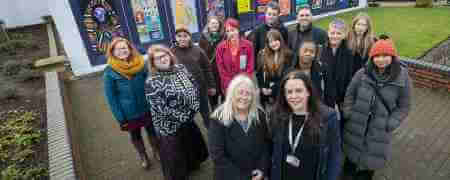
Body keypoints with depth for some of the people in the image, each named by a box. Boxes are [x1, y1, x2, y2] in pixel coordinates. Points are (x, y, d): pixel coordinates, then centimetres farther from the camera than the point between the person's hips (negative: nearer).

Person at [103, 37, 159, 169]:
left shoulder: (140, 64, -8)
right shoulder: (109, 72, -14)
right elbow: (111, 97, -10)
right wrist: (120, 118, -10)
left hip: (147, 108, 2)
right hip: (129, 113, -1)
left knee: (152, 130, 19)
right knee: (135, 135, 19)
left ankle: (156, 152, 46)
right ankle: (143, 157, 45)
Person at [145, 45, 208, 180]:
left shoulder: (180, 68, -1)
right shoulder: (152, 82, -20)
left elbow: (194, 85, 5)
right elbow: (161, 108, -24)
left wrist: (195, 106, -8)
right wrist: (183, 116, -20)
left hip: (189, 120, 7)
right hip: (170, 126, -6)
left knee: (193, 147, 27)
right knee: (175, 158, 12)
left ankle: (192, 166, 56)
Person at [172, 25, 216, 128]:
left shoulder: (198, 50, -3)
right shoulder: (172, 52, -5)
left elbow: (207, 68, 2)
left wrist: (211, 86, 2)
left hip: (200, 88, 1)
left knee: (205, 113, 18)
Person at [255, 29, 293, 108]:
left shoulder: (288, 55, -2)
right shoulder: (262, 55, 9)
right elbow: (258, 74, 8)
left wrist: (273, 89, -11)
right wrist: (262, 88, -6)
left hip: (281, 92, -2)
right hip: (265, 94, 3)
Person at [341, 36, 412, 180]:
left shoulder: (403, 78, -8)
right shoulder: (362, 74, -8)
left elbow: (404, 106, -3)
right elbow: (349, 95, 1)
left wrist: (389, 125, -12)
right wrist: (349, 115, -5)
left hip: (379, 131, -1)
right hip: (355, 126, 1)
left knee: (372, 158, 15)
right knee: (351, 153, 20)